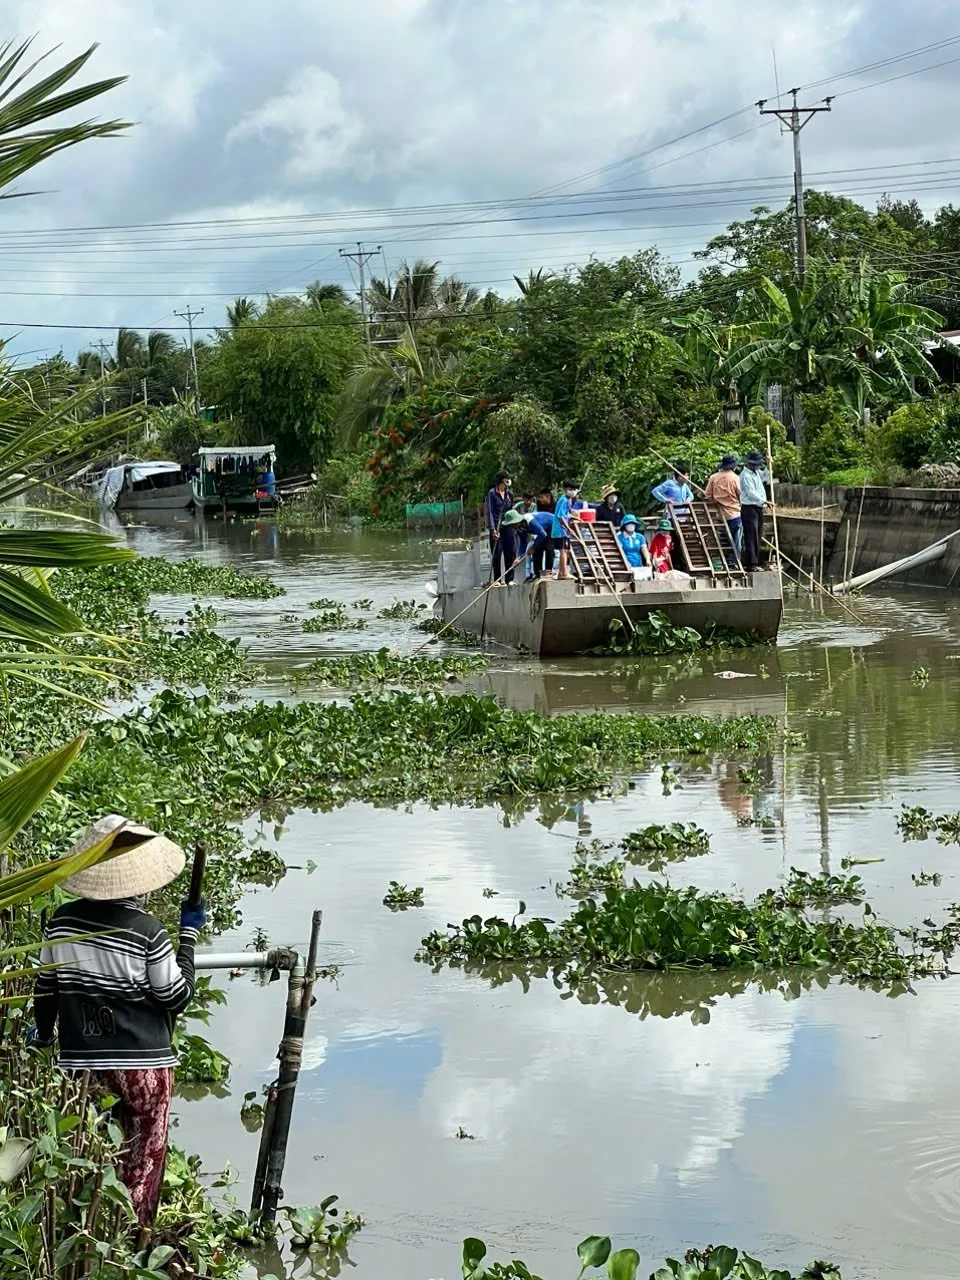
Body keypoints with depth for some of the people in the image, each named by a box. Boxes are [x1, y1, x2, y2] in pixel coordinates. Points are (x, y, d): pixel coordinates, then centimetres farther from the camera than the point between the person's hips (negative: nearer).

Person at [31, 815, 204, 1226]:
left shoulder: (62, 922, -2)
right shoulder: (146, 931, -15)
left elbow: (46, 986, 11)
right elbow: (178, 997, -7)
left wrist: (42, 1034, 29)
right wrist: (188, 934, 0)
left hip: (82, 1063, 4)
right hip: (143, 1065, -4)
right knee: (143, 1162, 8)